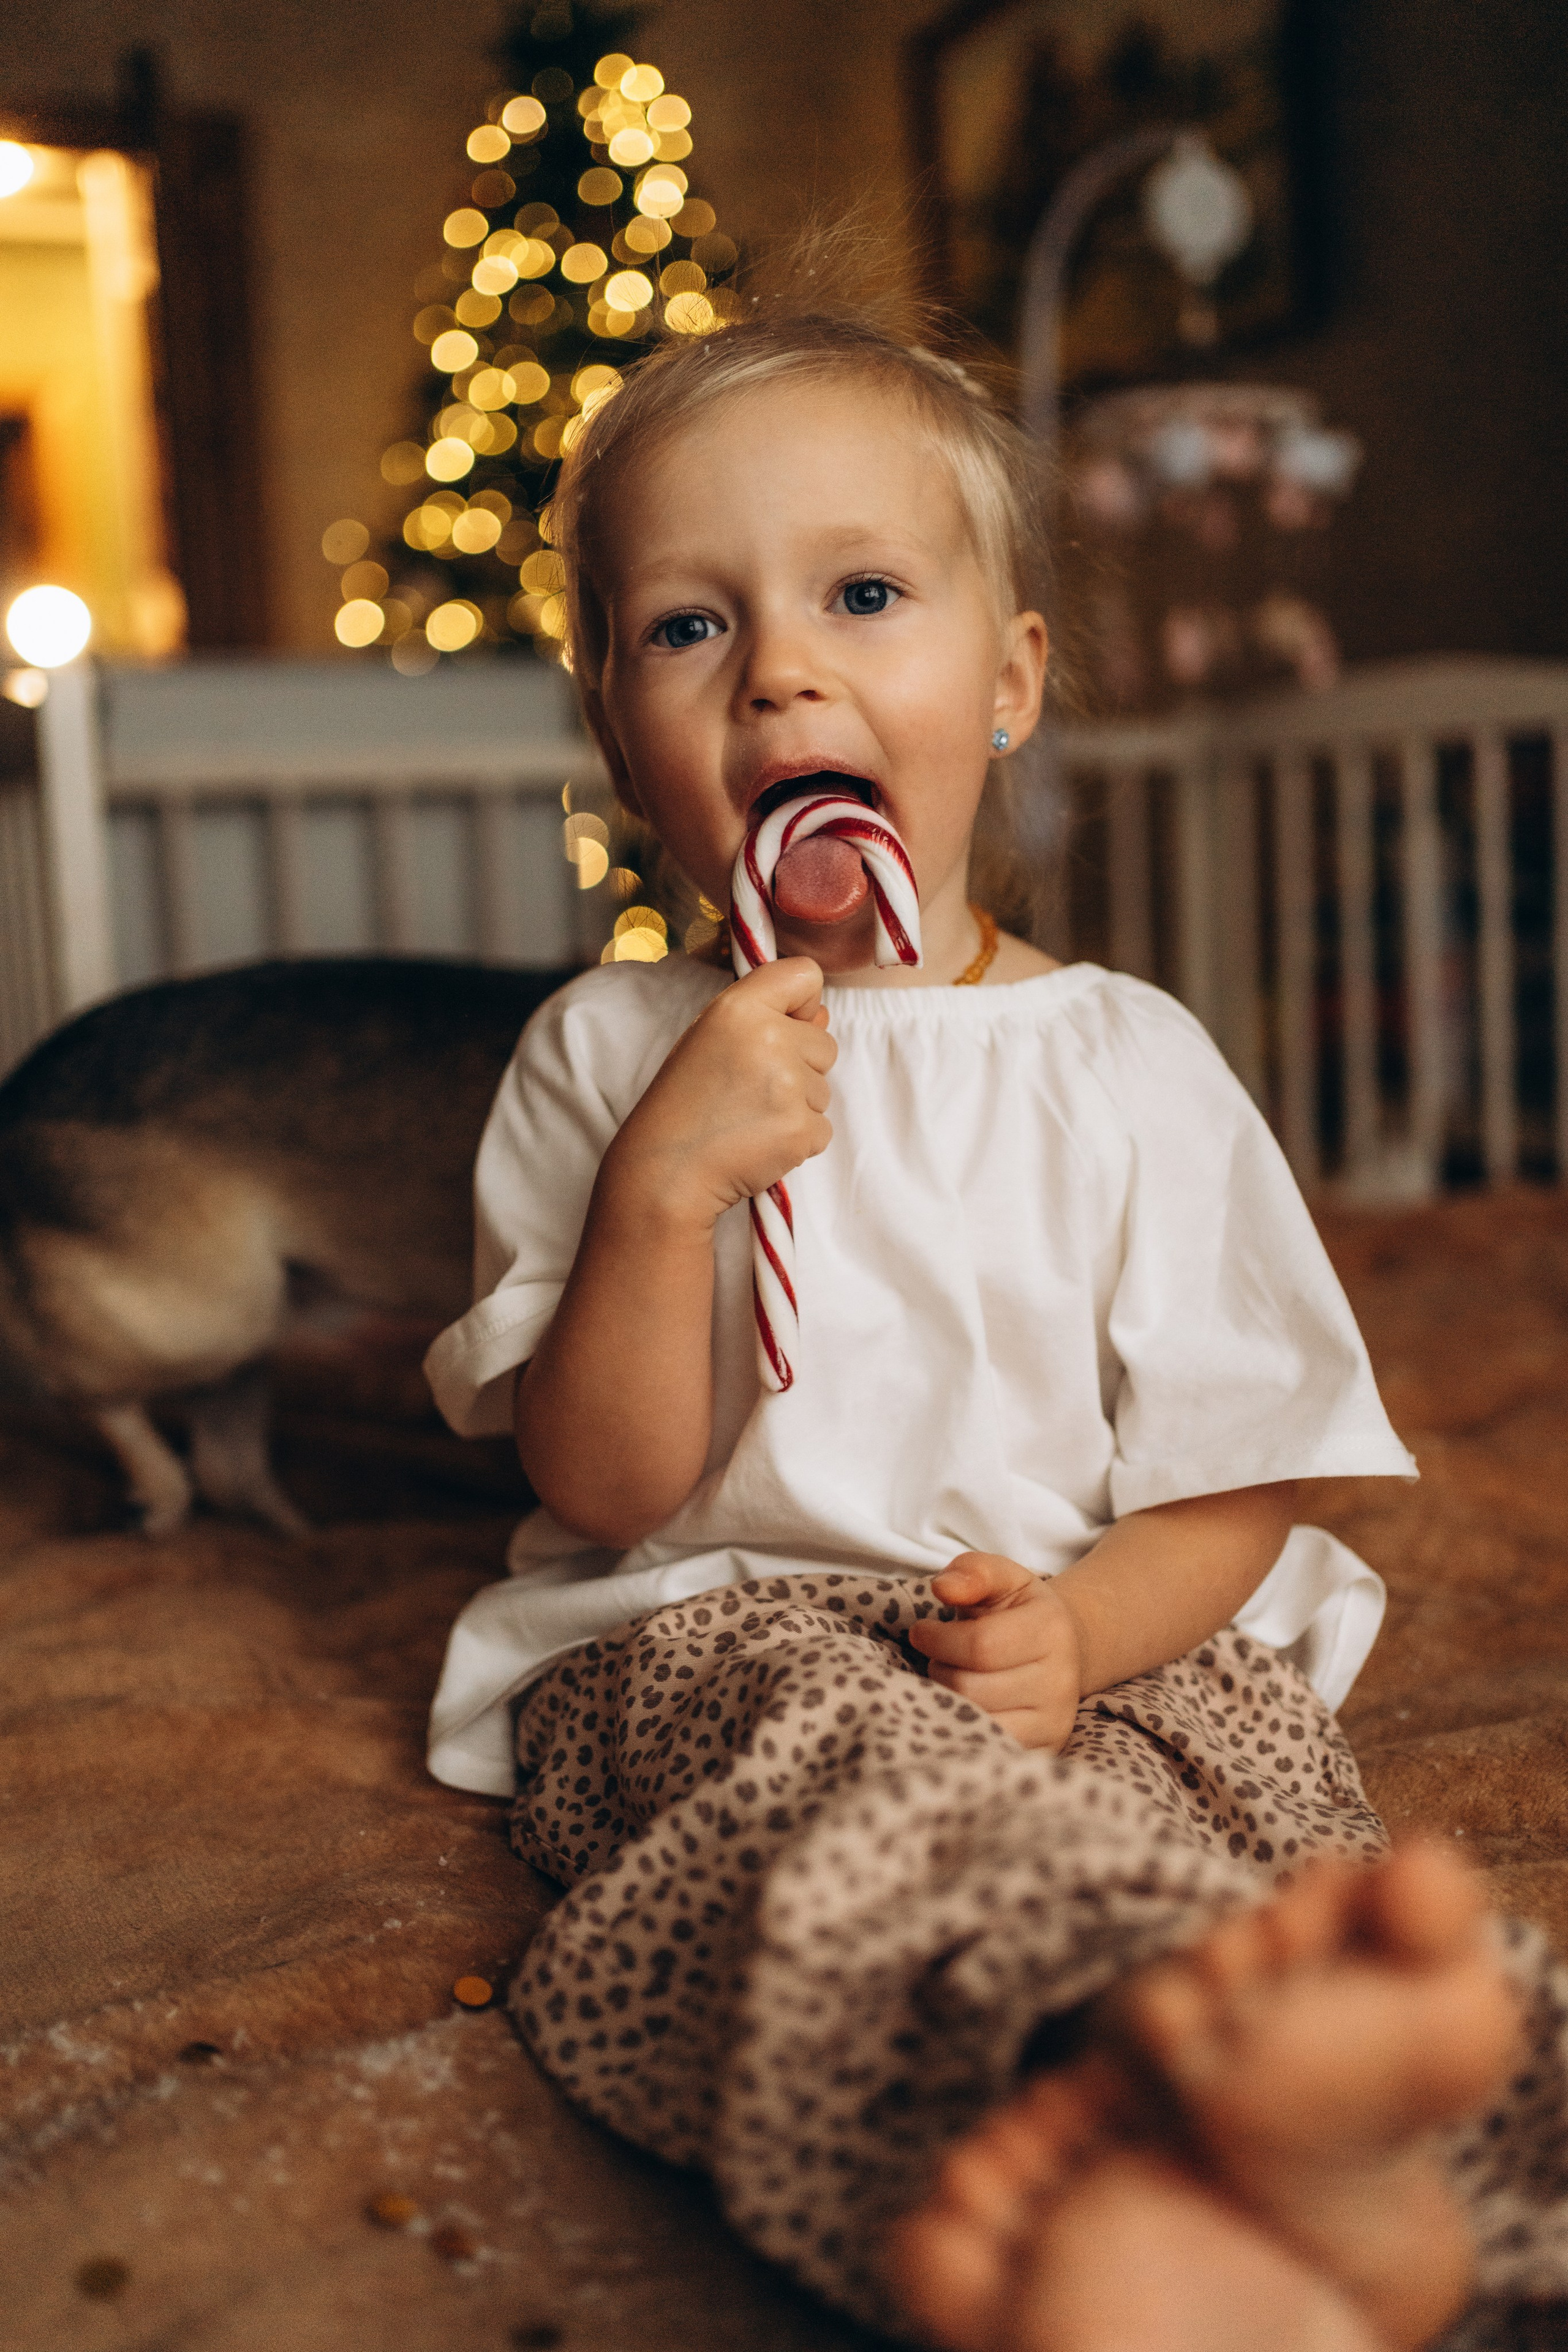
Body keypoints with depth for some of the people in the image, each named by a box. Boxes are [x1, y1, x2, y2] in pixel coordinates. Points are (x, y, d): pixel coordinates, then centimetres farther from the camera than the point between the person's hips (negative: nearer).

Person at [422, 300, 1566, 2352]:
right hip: (714, 1636, 0)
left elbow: (1238, 1483, 3)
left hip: (1108, 1643, 1)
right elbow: (606, 1492, -1)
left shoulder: (1126, 1062, 4)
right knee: (843, 1741, -36)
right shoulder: (607, 1056, 5)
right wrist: (666, 1189, -18)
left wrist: (1082, 1626, -20)